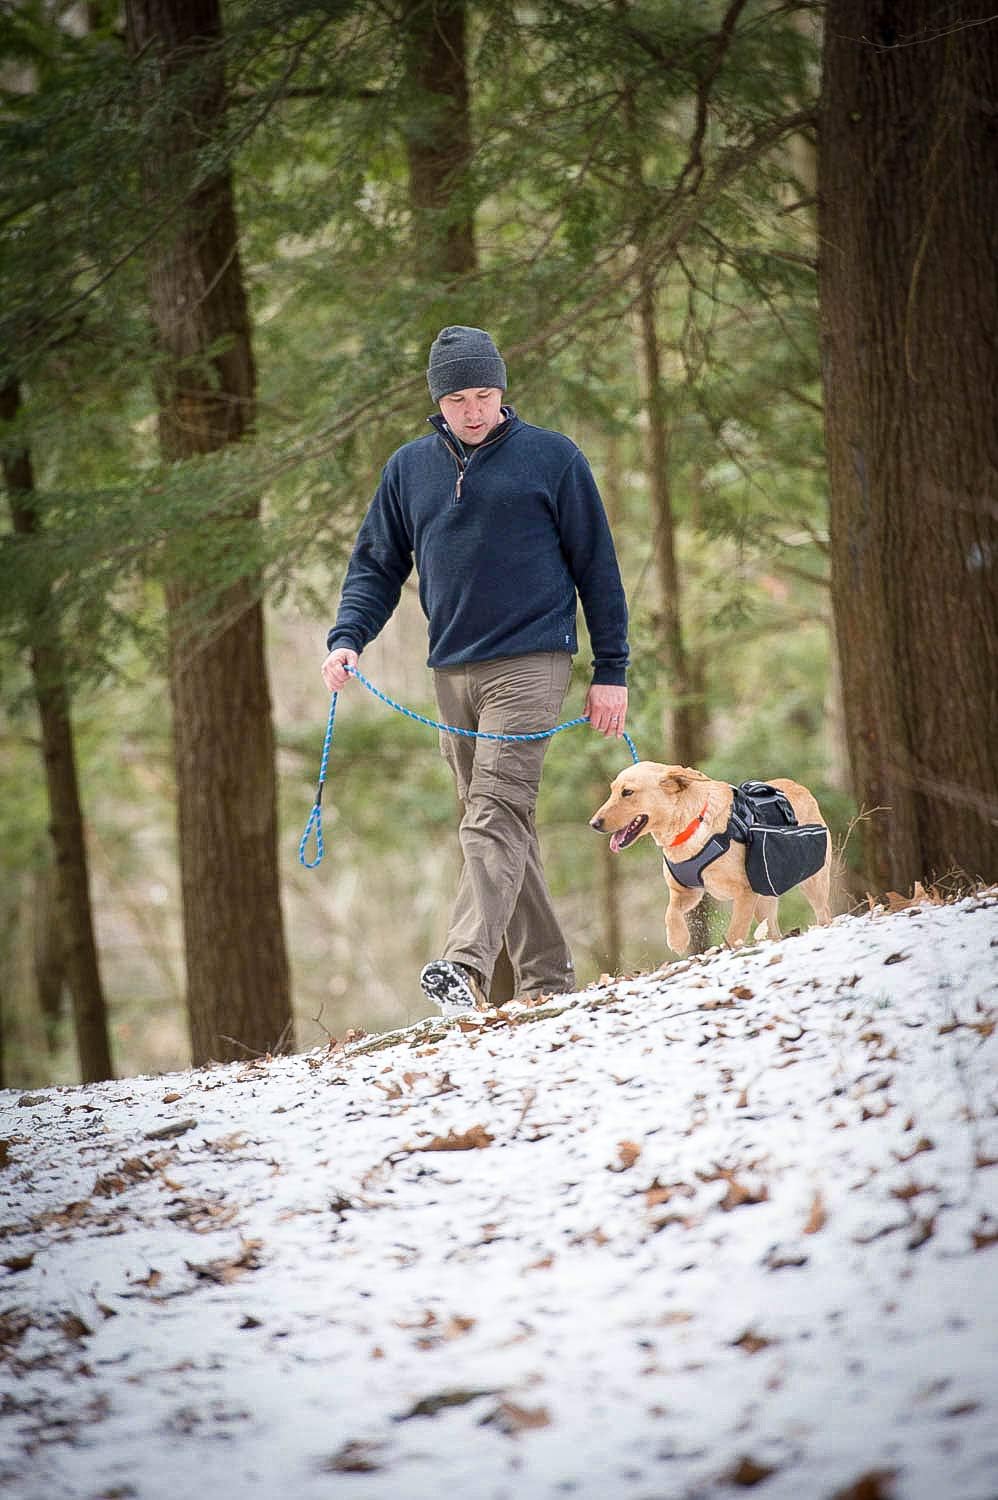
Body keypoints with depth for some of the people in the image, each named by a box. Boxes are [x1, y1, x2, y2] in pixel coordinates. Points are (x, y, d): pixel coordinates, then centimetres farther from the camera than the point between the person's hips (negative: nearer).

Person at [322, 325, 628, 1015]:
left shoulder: (552, 458, 1)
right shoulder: (409, 468, 11)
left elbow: (597, 566, 3)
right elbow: (377, 565, 15)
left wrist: (611, 673, 1)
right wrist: (347, 638, -3)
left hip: (530, 663, -5)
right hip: (453, 669, 5)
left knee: (497, 815, -18)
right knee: (506, 827, 7)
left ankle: (465, 967, -32)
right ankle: (549, 978, 12)